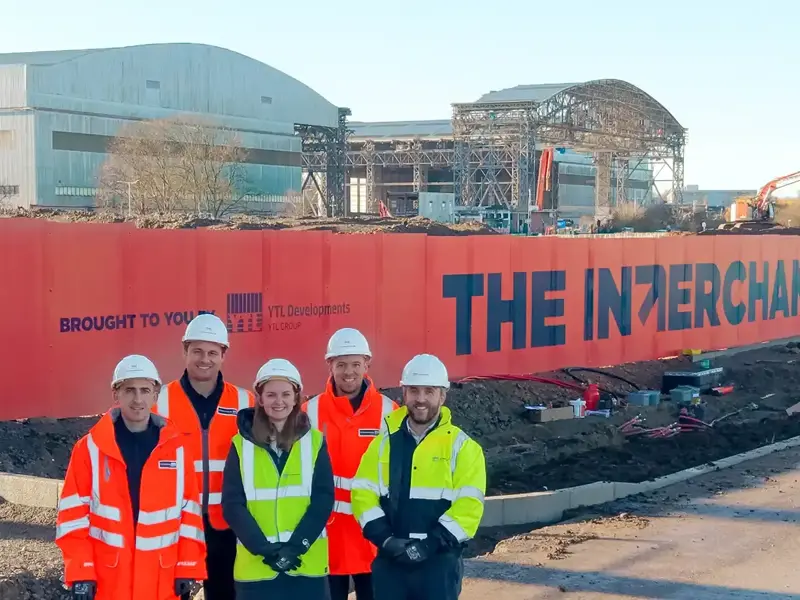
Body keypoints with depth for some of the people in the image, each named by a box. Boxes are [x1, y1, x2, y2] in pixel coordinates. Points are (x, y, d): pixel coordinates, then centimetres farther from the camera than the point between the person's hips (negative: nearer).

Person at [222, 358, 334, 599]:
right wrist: (264, 548, -14)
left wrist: (296, 546, -14)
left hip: (307, 565, 0)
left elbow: (323, 499, -1)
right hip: (255, 566, 0)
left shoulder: (315, 442, 5)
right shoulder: (241, 444, 3)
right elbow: (232, 505, -2)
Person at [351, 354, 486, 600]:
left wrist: (430, 544, -17)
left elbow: (468, 506, -9)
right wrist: (384, 537, -11)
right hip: (389, 559, 3)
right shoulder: (384, 442, 9)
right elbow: (363, 493, 3)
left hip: (439, 560, -3)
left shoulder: (461, 446, -1)